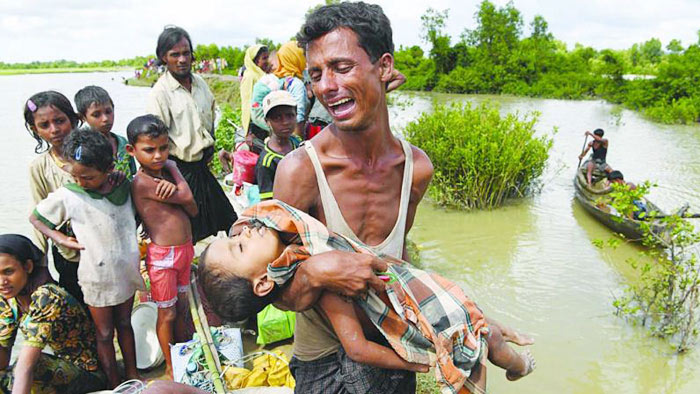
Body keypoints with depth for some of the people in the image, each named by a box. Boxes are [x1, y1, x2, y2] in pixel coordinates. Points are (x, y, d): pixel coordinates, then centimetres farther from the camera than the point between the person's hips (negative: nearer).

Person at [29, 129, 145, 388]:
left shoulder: (125, 188, -7)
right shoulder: (67, 196, -16)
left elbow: (136, 217, 12)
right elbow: (35, 218, -1)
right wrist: (62, 239, -11)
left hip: (125, 271, 3)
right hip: (97, 277, -2)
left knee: (124, 324, 21)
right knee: (105, 333, 12)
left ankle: (132, 373, 38)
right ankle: (114, 385, 28)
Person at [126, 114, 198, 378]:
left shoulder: (168, 169, 5)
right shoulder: (141, 183, -20)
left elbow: (193, 211, 0)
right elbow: (186, 198, -21)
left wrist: (172, 187, -16)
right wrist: (177, 178, -5)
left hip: (185, 249, 7)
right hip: (163, 256, -7)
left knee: (182, 306, 21)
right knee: (167, 314, 8)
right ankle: (170, 366, 27)